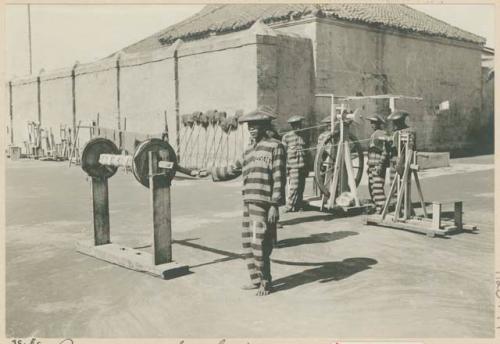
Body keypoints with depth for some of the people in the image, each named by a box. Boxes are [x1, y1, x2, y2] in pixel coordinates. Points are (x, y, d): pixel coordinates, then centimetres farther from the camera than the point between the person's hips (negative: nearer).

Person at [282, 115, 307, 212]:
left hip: (302, 167, 5)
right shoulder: (286, 137, 0)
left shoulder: (303, 136, 16)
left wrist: (307, 168, 18)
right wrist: (285, 168, -10)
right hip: (292, 166, -5)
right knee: (293, 187, -10)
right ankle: (289, 206, -2)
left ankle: (298, 206, 14)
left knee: (301, 187, 6)